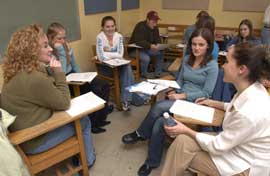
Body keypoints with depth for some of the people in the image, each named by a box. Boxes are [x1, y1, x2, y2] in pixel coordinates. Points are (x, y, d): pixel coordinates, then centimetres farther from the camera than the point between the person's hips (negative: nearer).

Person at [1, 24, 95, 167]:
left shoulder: (19, 72, -2)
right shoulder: (34, 79, -33)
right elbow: (64, 103, -19)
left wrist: (52, 73, -1)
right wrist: (58, 72, -16)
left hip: (24, 134, 9)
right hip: (34, 141, -8)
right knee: (84, 122, 6)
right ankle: (87, 160, 29)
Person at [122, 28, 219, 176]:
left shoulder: (212, 65, -8)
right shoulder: (187, 59, 10)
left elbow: (206, 93, -12)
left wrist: (182, 95, -19)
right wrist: (173, 90, -4)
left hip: (195, 102, -5)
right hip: (180, 97, 5)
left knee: (159, 107, -27)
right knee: (159, 122, -24)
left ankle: (140, 134, -2)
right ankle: (152, 162, -5)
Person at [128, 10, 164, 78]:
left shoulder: (154, 28, 2)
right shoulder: (140, 26, -22)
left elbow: (157, 40, 4)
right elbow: (138, 42, -35)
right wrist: (150, 45, -46)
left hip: (146, 49, 8)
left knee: (160, 53, -7)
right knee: (146, 58, -33)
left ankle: (158, 75, 2)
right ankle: (144, 76, -10)